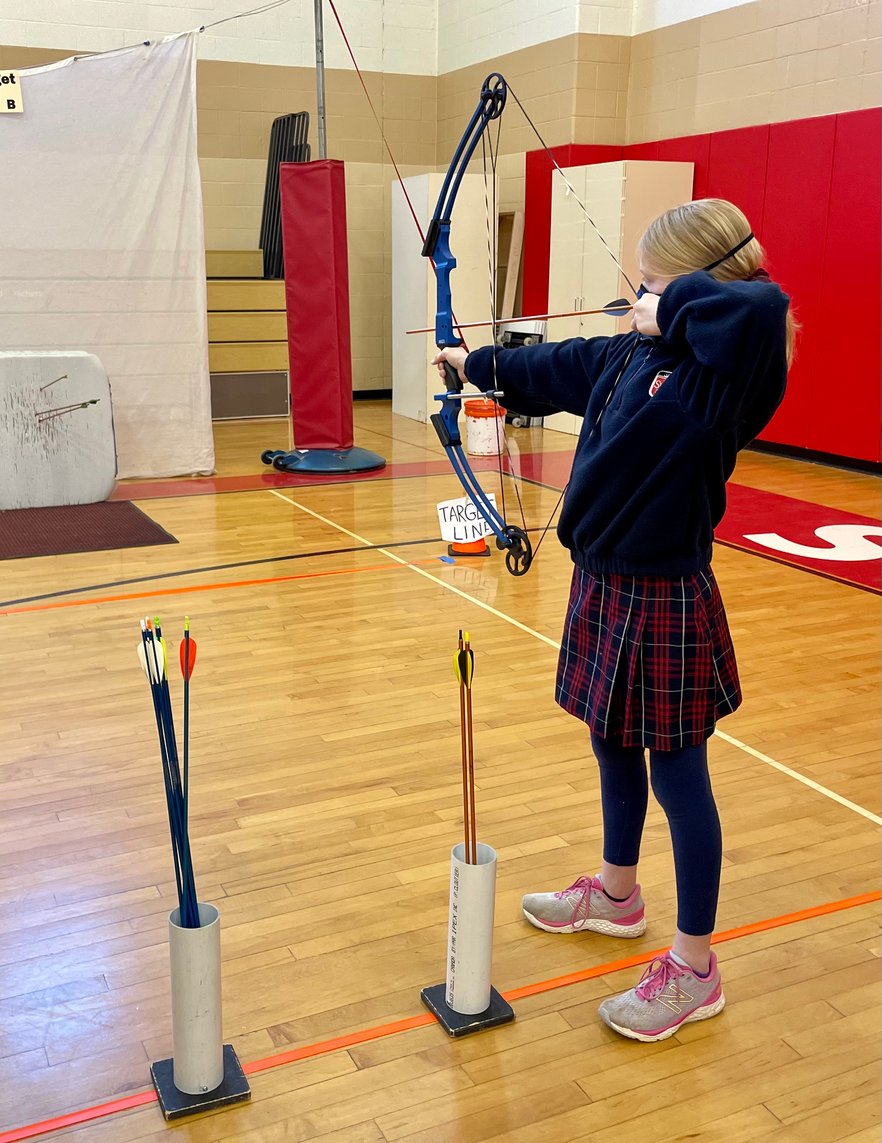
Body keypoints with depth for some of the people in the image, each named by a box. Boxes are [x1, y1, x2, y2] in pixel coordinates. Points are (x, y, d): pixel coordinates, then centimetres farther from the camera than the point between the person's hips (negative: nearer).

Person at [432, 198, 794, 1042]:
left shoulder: (724, 368, -19)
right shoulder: (628, 355, 6)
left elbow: (762, 308, -42)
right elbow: (555, 368, 23)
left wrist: (670, 309, -24)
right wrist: (476, 364, 37)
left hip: (665, 601, -8)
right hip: (605, 586, 8)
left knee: (678, 779, 4)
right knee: (614, 753, 23)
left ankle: (694, 970, 21)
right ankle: (615, 895, 46)